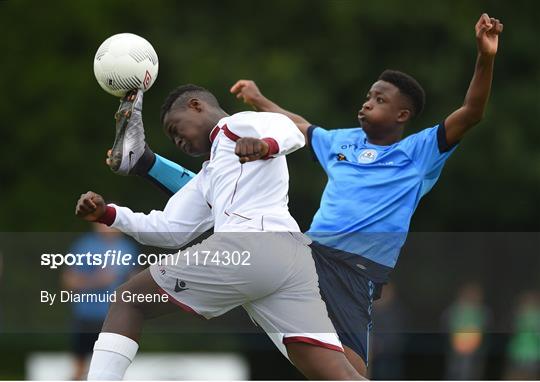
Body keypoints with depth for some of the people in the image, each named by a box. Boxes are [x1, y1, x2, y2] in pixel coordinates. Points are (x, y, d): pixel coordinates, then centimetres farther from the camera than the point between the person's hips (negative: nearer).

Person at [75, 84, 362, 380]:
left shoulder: (240, 123, 14)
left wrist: (265, 144, -31)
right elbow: (170, 230, 34)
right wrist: (107, 214, 23)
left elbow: (289, 131, -7)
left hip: (247, 245, -8)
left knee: (129, 301, 7)